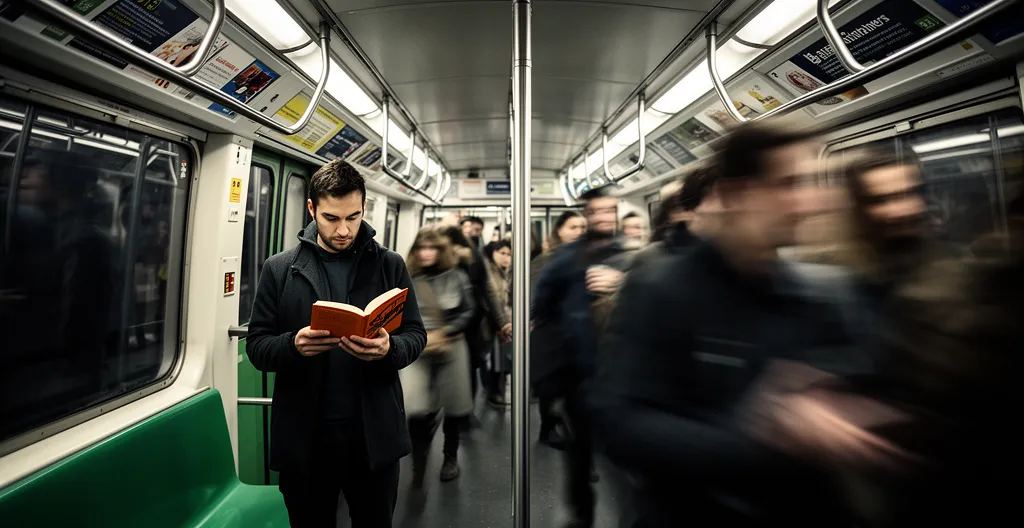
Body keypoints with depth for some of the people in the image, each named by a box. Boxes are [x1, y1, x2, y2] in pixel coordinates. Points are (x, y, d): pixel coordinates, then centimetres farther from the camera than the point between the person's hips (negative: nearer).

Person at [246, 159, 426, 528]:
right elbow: (256, 345, 1)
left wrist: (389, 348, -23)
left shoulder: (390, 266, -2)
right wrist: (293, 345, -20)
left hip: (376, 437, 0)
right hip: (303, 438, 1)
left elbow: (416, 336, -2)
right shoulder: (279, 269, 0)